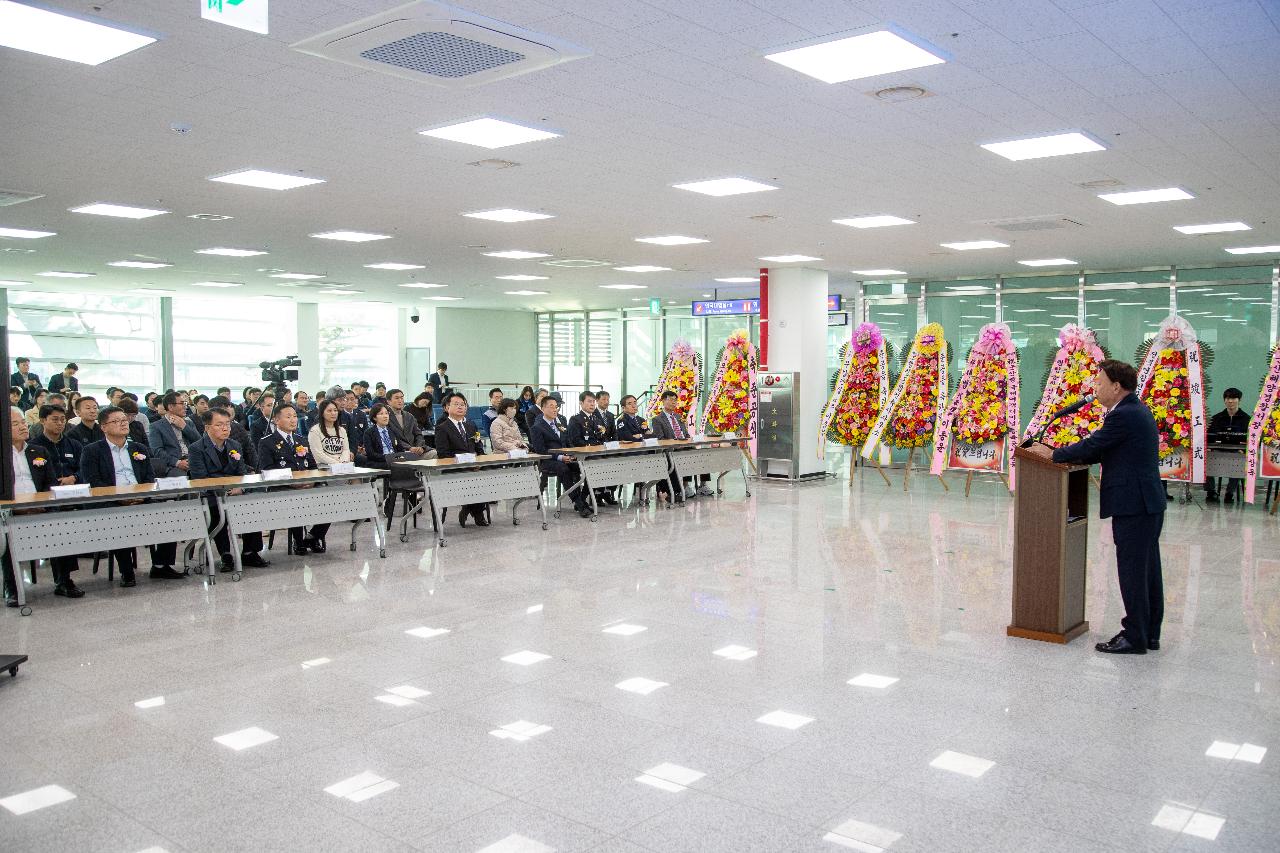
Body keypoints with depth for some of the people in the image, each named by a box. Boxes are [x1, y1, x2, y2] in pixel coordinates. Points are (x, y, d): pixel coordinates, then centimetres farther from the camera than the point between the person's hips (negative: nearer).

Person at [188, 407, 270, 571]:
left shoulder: (235, 445, 15)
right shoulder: (197, 449, -2)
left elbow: (242, 473, 11)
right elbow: (200, 479, -11)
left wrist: (239, 487, -13)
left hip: (234, 493, 5)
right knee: (217, 508, -35)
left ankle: (249, 554, -9)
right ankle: (226, 556, -20)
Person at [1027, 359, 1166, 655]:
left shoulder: (1123, 415, -18)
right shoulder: (1137, 410, 14)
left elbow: (1092, 445, -14)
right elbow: (1104, 449, 18)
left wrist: (1053, 454, 0)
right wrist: (1074, 459, 9)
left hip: (1134, 505, -10)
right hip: (1148, 502, 10)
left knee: (1132, 571, -3)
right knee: (1147, 570, 14)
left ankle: (1135, 637, 5)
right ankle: (1149, 633, 23)